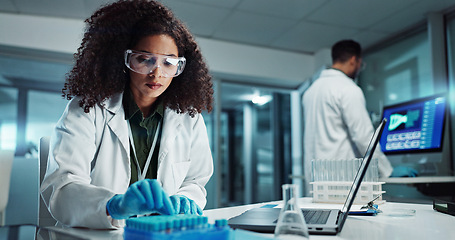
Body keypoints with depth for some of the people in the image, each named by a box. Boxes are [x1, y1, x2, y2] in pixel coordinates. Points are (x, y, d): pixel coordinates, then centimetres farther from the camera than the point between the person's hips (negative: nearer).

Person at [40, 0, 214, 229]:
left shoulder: (189, 118, 3)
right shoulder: (86, 110, -6)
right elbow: (59, 188, -17)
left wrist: (183, 200, -12)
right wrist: (115, 204, -36)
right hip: (95, 234, -2)